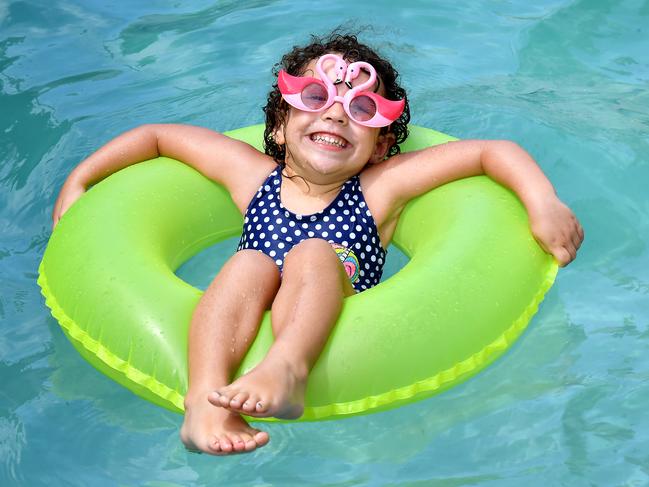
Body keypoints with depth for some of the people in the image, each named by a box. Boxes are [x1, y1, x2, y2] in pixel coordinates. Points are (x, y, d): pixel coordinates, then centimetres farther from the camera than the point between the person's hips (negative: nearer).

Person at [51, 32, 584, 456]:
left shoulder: (381, 187, 5)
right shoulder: (254, 175, 12)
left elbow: (493, 151, 2)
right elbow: (158, 135, 22)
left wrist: (544, 205, -11)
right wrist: (79, 180, 21)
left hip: (328, 336, -2)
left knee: (314, 255, -24)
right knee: (250, 264, -24)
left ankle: (288, 368, -52)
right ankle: (207, 400, -45)